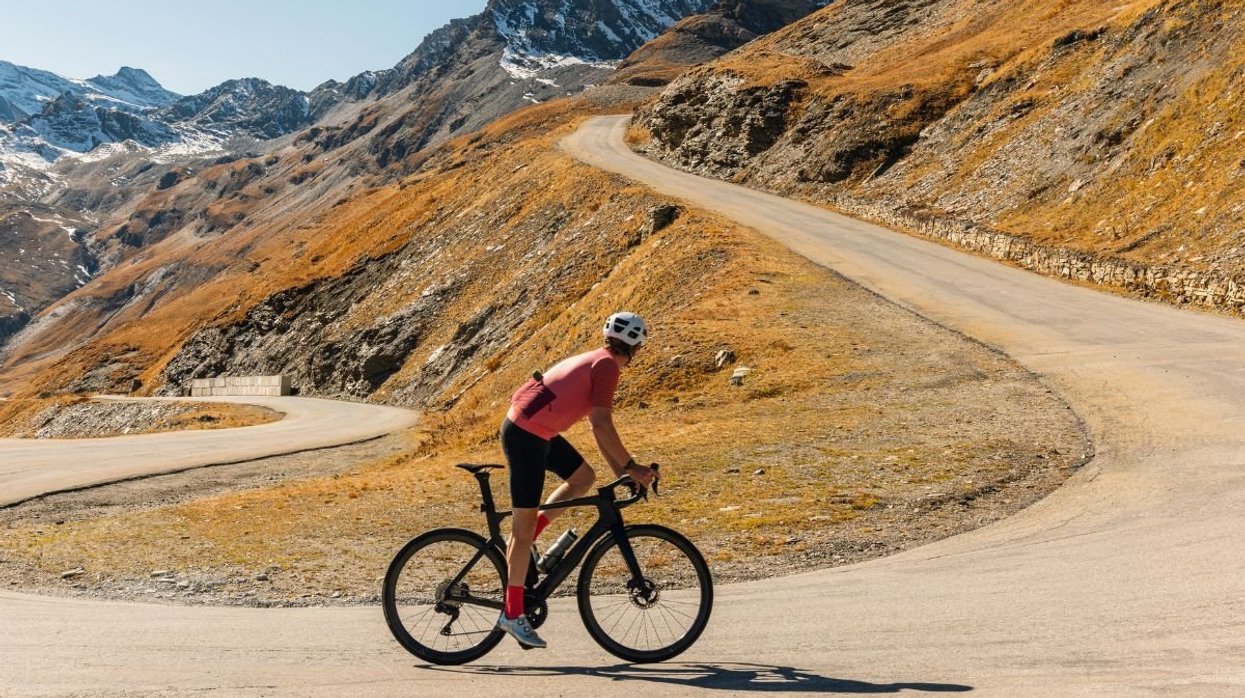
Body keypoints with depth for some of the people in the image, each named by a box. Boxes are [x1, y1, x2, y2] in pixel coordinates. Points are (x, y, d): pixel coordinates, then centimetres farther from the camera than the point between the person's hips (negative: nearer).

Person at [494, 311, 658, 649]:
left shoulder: (595, 361, 17)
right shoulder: (608, 366, -11)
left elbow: (598, 425, 20)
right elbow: (602, 425, -20)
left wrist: (620, 471, 17)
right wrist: (631, 467, -13)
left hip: (536, 430, 9)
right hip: (526, 434, -9)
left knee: (583, 478, 17)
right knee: (525, 524, -3)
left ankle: (522, 542, 16)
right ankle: (513, 614, 5)